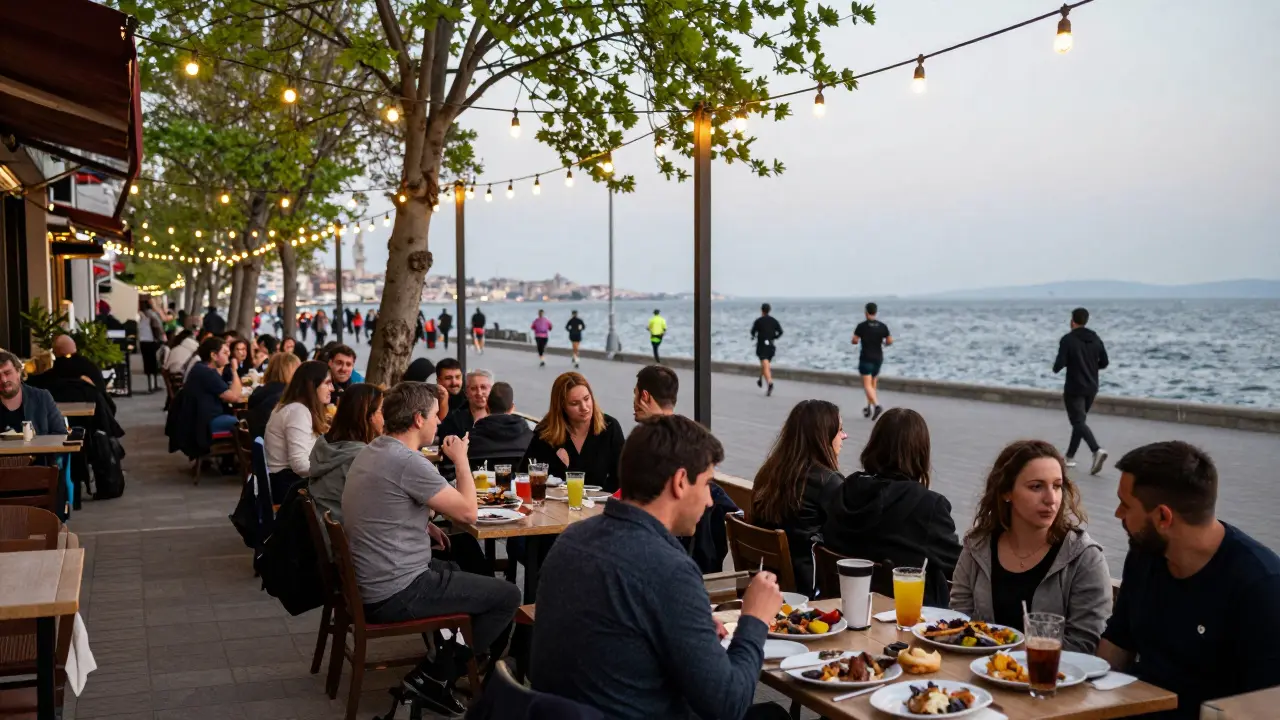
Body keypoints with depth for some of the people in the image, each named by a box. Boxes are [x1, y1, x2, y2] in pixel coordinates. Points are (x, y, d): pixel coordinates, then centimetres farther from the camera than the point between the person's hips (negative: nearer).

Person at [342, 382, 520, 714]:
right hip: (395, 593, -10)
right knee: (507, 596, -2)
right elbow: (467, 512, -17)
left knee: (459, 573, 30)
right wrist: (461, 460, -3)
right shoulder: (408, 461, -22)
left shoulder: (371, 451, 8)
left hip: (370, 581, 10)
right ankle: (436, 675, 3)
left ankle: (443, 657, 28)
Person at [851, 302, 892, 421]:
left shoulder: (862, 326, -12)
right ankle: (869, 408, 22)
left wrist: (859, 340, 11)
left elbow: (854, 341, -11)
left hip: (866, 358, -5)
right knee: (873, 383, 17)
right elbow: (890, 341, -3)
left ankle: (876, 405, -26)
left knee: (867, 385, -7)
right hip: (878, 358, 5)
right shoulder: (882, 326, -1)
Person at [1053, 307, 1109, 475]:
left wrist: (1056, 368, 5)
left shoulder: (1068, 339, -13)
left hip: (1074, 388, -6)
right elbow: (1104, 363, 9)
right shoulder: (1095, 339, 6)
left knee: (1078, 422, -9)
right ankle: (1070, 456, 23)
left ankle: (1097, 450, -30)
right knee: (1079, 420, 18)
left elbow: (1059, 365, -17)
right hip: (1091, 387, 6)